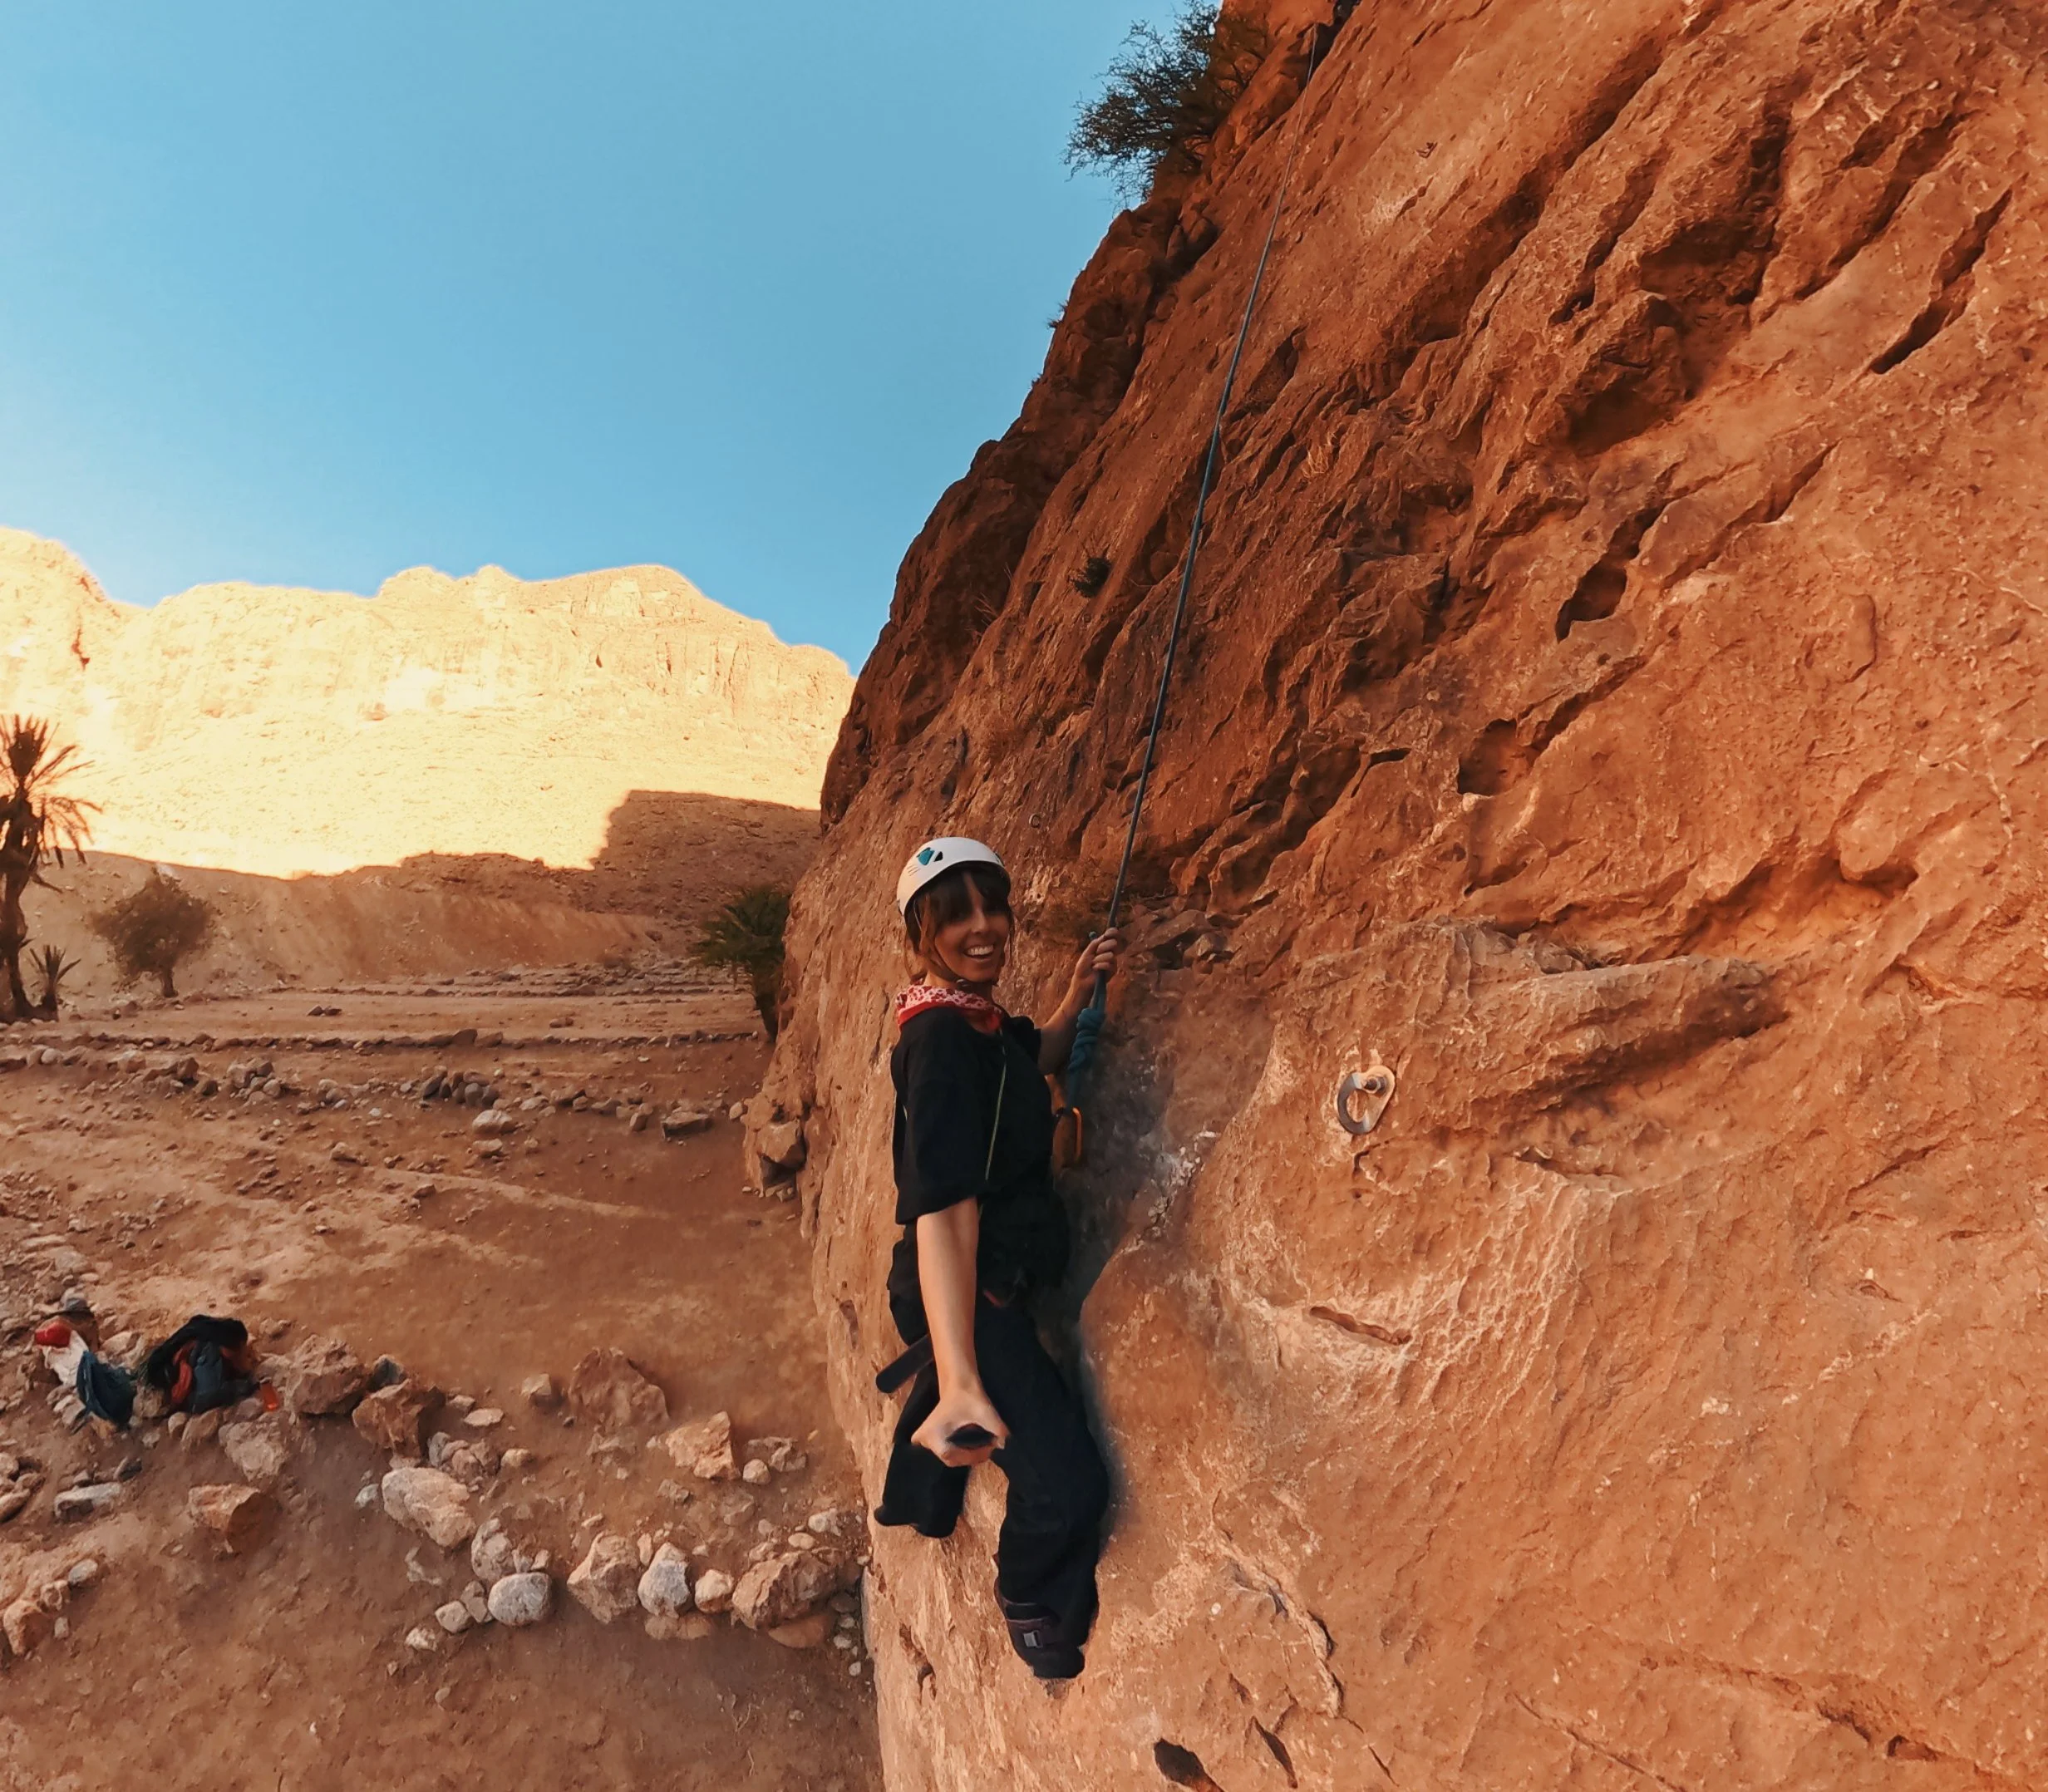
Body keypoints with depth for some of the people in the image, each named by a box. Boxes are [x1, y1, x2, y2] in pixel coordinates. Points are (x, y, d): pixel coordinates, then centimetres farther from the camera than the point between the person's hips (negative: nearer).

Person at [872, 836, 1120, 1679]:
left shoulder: (976, 1017, -2)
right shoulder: (944, 1037, -31)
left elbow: (1031, 1065, 20)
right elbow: (944, 1210, -41)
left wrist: (1077, 994, 1)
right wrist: (961, 1380, -50)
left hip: (992, 1284, 11)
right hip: (970, 1296, -11)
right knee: (1066, 1478, -11)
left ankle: (917, 1503, 70)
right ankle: (1031, 1603, 24)